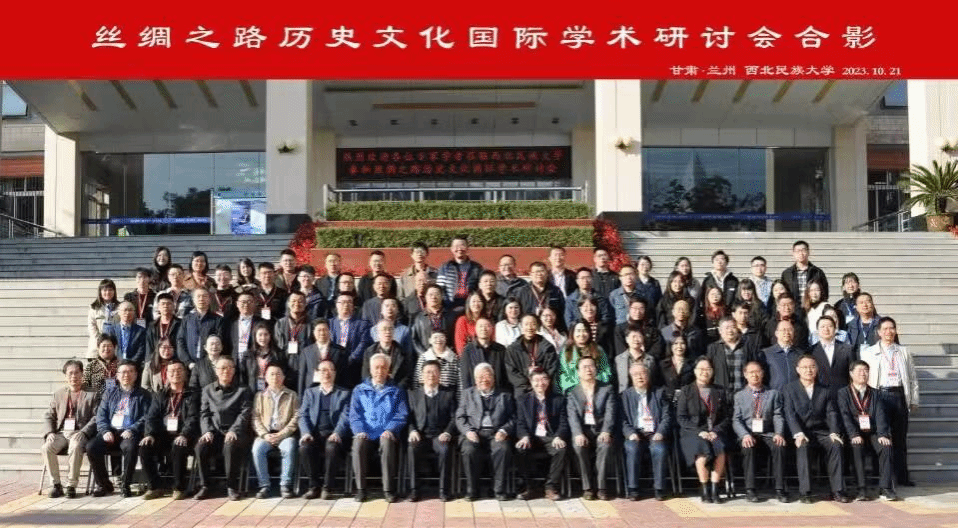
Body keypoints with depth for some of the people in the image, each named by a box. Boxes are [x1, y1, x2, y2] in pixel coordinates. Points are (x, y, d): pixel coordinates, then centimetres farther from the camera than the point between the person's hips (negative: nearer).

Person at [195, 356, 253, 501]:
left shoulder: (243, 390, 10)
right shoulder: (208, 390, 18)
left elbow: (245, 413, -1)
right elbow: (204, 413, 12)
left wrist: (233, 431, -17)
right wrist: (207, 431, -7)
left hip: (234, 432, -3)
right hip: (214, 432, 3)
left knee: (230, 446, -36)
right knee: (200, 447, -28)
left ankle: (232, 487, -22)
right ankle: (204, 487, -15)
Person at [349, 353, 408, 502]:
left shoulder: (396, 391, 18)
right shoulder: (359, 390, 20)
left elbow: (401, 415, 6)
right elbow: (354, 415, 10)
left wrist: (390, 430, -13)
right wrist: (359, 430, -11)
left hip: (386, 434, -1)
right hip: (366, 433, 1)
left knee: (387, 442, -36)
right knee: (358, 443, -33)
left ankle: (388, 489, -30)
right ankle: (361, 489, -24)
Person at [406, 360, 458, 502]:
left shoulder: (449, 394, 14)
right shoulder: (413, 394, 17)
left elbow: (454, 417, 6)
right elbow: (409, 417, 10)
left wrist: (447, 433, -11)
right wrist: (412, 431, -9)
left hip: (440, 436, -1)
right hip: (420, 436, 1)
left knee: (445, 449, -34)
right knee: (412, 449, -32)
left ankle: (444, 490, -22)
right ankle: (414, 489, -22)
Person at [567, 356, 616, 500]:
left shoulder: (607, 389, 13)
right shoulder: (572, 393, 13)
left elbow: (610, 413, 0)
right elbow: (573, 416, -2)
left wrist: (606, 432, -19)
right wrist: (578, 434, -21)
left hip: (601, 430, 0)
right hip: (583, 430, 0)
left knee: (605, 445, -33)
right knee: (579, 446, -32)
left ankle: (601, 486, -24)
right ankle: (587, 487, -22)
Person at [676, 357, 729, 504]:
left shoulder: (719, 391, 18)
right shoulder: (686, 391, 10)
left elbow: (726, 416, 13)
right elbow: (681, 417, 2)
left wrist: (716, 431, -6)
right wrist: (699, 431, -11)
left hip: (715, 433, 2)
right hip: (692, 433, -2)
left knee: (720, 451, -31)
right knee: (702, 452, -33)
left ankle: (714, 490, -23)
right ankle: (705, 491, -22)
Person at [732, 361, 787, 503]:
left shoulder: (773, 394, 16)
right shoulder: (739, 395, 13)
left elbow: (778, 416, 6)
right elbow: (736, 420, 3)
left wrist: (779, 434, -14)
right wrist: (745, 435, -17)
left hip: (767, 433, 1)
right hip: (748, 433, -1)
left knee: (779, 446, -31)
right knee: (748, 447, -34)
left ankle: (779, 490, -27)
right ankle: (750, 490, -30)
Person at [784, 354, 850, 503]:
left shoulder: (825, 391, 17)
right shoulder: (790, 389, 9)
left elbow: (831, 413, 7)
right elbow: (790, 413, -3)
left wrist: (834, 432, -12)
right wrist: (798, 434, -19)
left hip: (821, 431, 2)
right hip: (801, 431, -2)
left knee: (836, 444, -27)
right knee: (803, 447, -34)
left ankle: (837, 491, -24)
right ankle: (804, 492, -30)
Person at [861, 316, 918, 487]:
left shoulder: (904, 352, 16)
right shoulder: (869, 352, 9)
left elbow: (912, 378, 15)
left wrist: (914, 401, 8)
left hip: (900, 395, 2)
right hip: (880, 395, -2)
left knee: (900, 438, 4)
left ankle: (902, 476, 9)